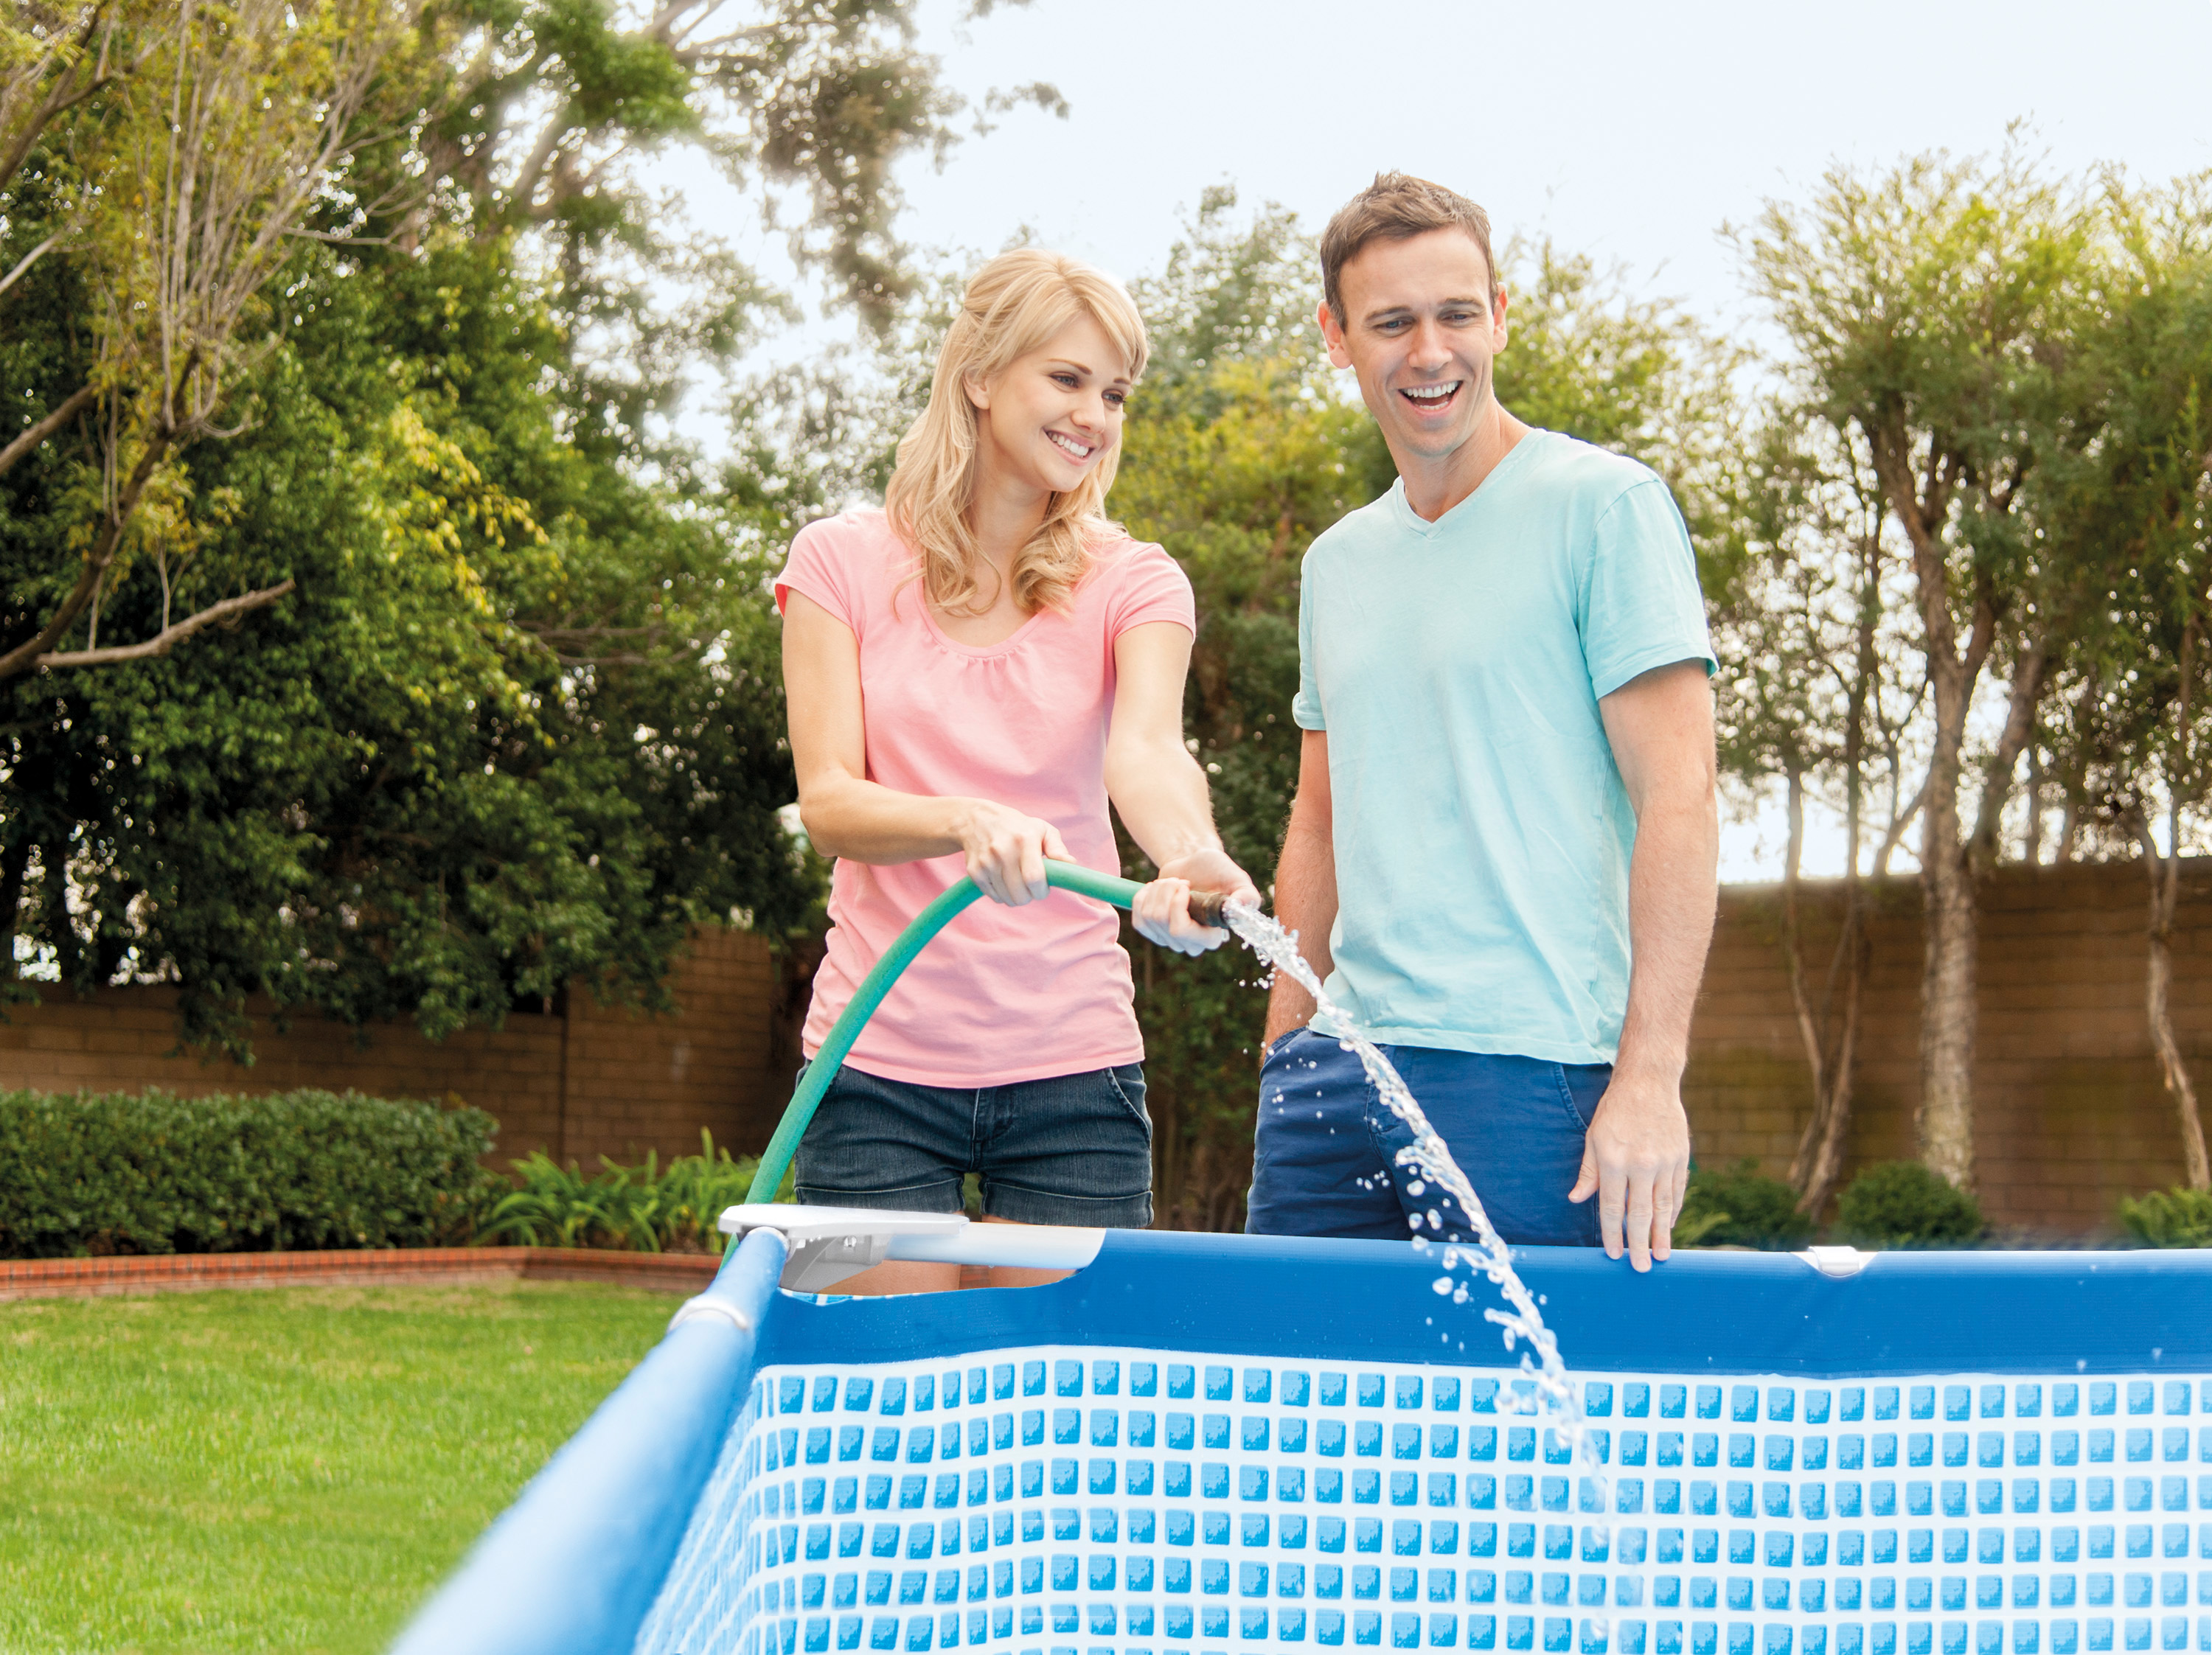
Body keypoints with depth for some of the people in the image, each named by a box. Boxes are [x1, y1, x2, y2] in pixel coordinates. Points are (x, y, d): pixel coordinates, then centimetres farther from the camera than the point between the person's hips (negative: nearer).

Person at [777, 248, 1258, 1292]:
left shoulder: (1132, 583, 5)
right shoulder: (844, 562, 3)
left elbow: (1145, 747, -16)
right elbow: (828, 799, -7)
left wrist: (1191, 854, -39)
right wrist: (968, 822, -29)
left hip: (1072, 1064, 1)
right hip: (882, 1060, -1)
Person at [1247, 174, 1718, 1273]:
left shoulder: (1603, 506, -3)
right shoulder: (1336, 562, 16)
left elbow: (1675, 797, -10)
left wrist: (1650, 1072, -17)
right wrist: (1282, 1057, 15)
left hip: (1529, 1069, -6)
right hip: (1337, 1066, 6)